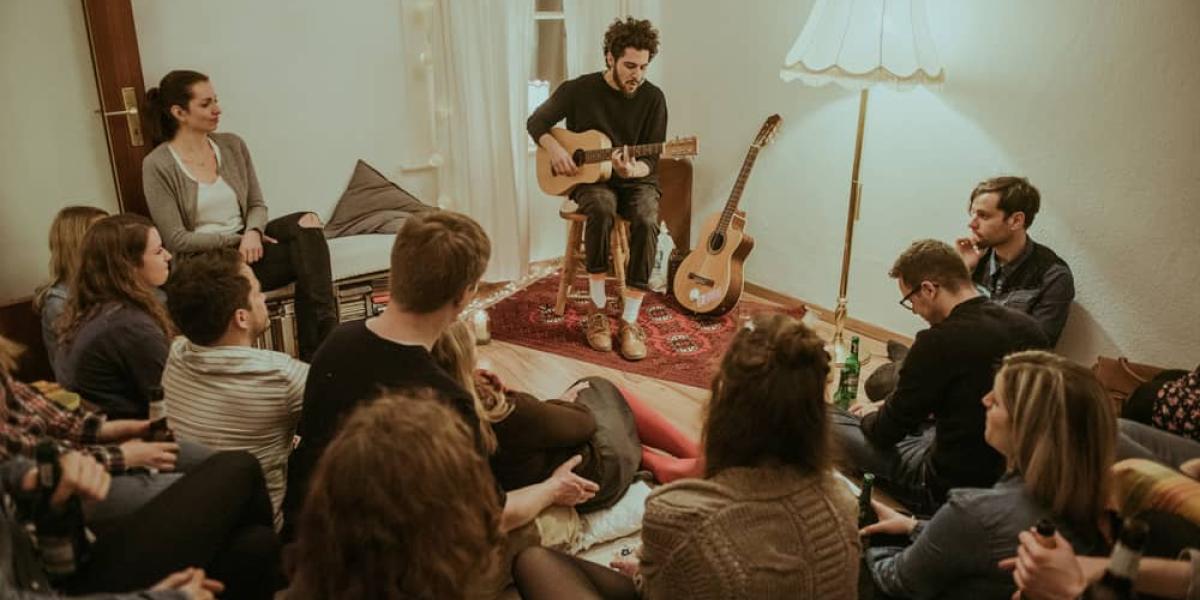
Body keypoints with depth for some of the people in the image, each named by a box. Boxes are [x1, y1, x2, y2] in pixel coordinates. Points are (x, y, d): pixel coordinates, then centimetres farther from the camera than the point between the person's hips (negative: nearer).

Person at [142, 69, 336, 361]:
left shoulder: (232, 145, 7)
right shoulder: (157, 165, -7)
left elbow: (257, 205, 9)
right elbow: (176, 240, -9)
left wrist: (252, 233, -14)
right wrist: (238, 239, -13)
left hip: (247, 244, 6)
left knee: (306, 223, -26)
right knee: (308, 251, -27)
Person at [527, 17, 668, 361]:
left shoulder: (653, 98, -5)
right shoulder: (579, 90, -6)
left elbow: (652, 160, -6)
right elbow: (536, 122, 6)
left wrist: (632, 170, -29)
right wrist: (554, 148, -14)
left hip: (637, 180, 1)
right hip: (591, 179, -1)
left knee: (646, 222, -34)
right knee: (602, 210, -37)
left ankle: (630, 321, -26)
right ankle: (596, 308, -22)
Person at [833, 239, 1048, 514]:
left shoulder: (939, 342, -26)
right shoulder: (1029, 328, -2)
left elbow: (886, 432, -13)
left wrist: (869, 417, 10)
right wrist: (888, 407, 16)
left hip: (951, 489, -8)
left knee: (831, 426, 2)